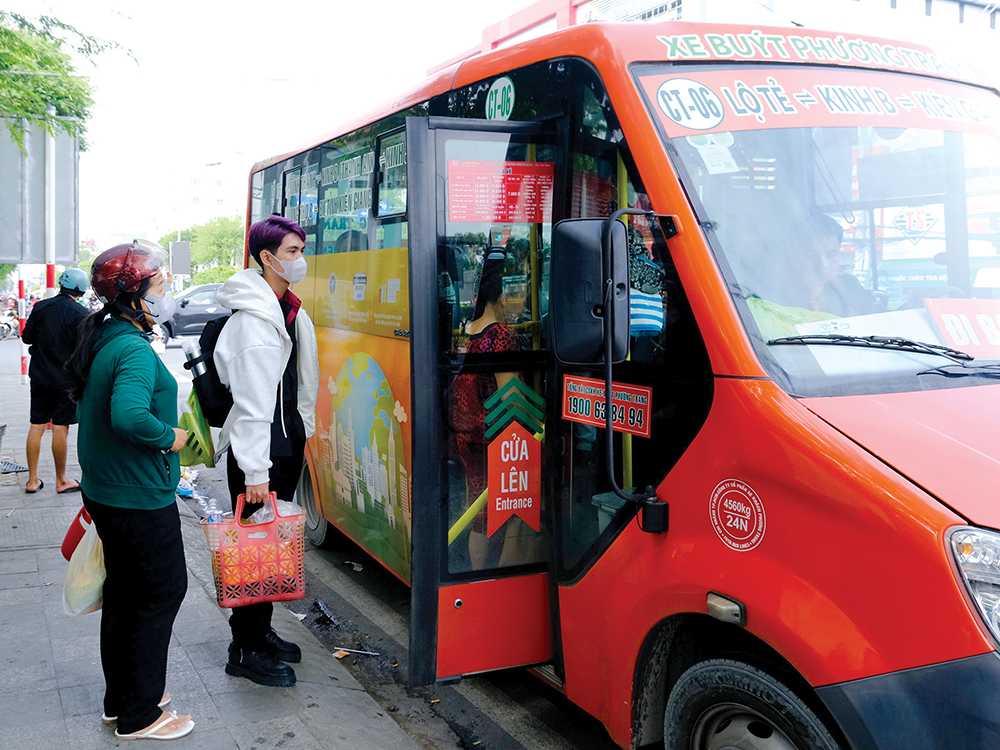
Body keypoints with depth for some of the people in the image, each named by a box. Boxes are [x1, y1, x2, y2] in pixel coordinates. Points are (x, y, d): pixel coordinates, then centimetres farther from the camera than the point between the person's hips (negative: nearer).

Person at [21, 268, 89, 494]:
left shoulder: (41, 307, 0)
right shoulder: (79, 313, -13)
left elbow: (27, 337, 5)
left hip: (39, 376, 4)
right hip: (65, 378, -4)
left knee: (36, 426, 10)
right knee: (60, 428, 3)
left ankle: (32, 480, 15)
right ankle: (61, 481, 13)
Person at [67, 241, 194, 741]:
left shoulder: (100, 339, 9)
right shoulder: (134, 350, -22)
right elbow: (129, 415, -39)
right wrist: (169, 436, -22)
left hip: (105, 493, 10)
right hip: (141, 499, -10)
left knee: (123, 595, 20)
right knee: (163, 591, 4)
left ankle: (120, 700, 34)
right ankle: (139, 716, 14)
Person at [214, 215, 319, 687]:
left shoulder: (289, 310, 12)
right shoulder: (253, 317, -18)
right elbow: (251, 397, -22)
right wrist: (254, 470, -22)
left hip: (287, 438, 9)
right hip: (257, 446, -9)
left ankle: (261, 630, 31)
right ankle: (245, 651, 11)